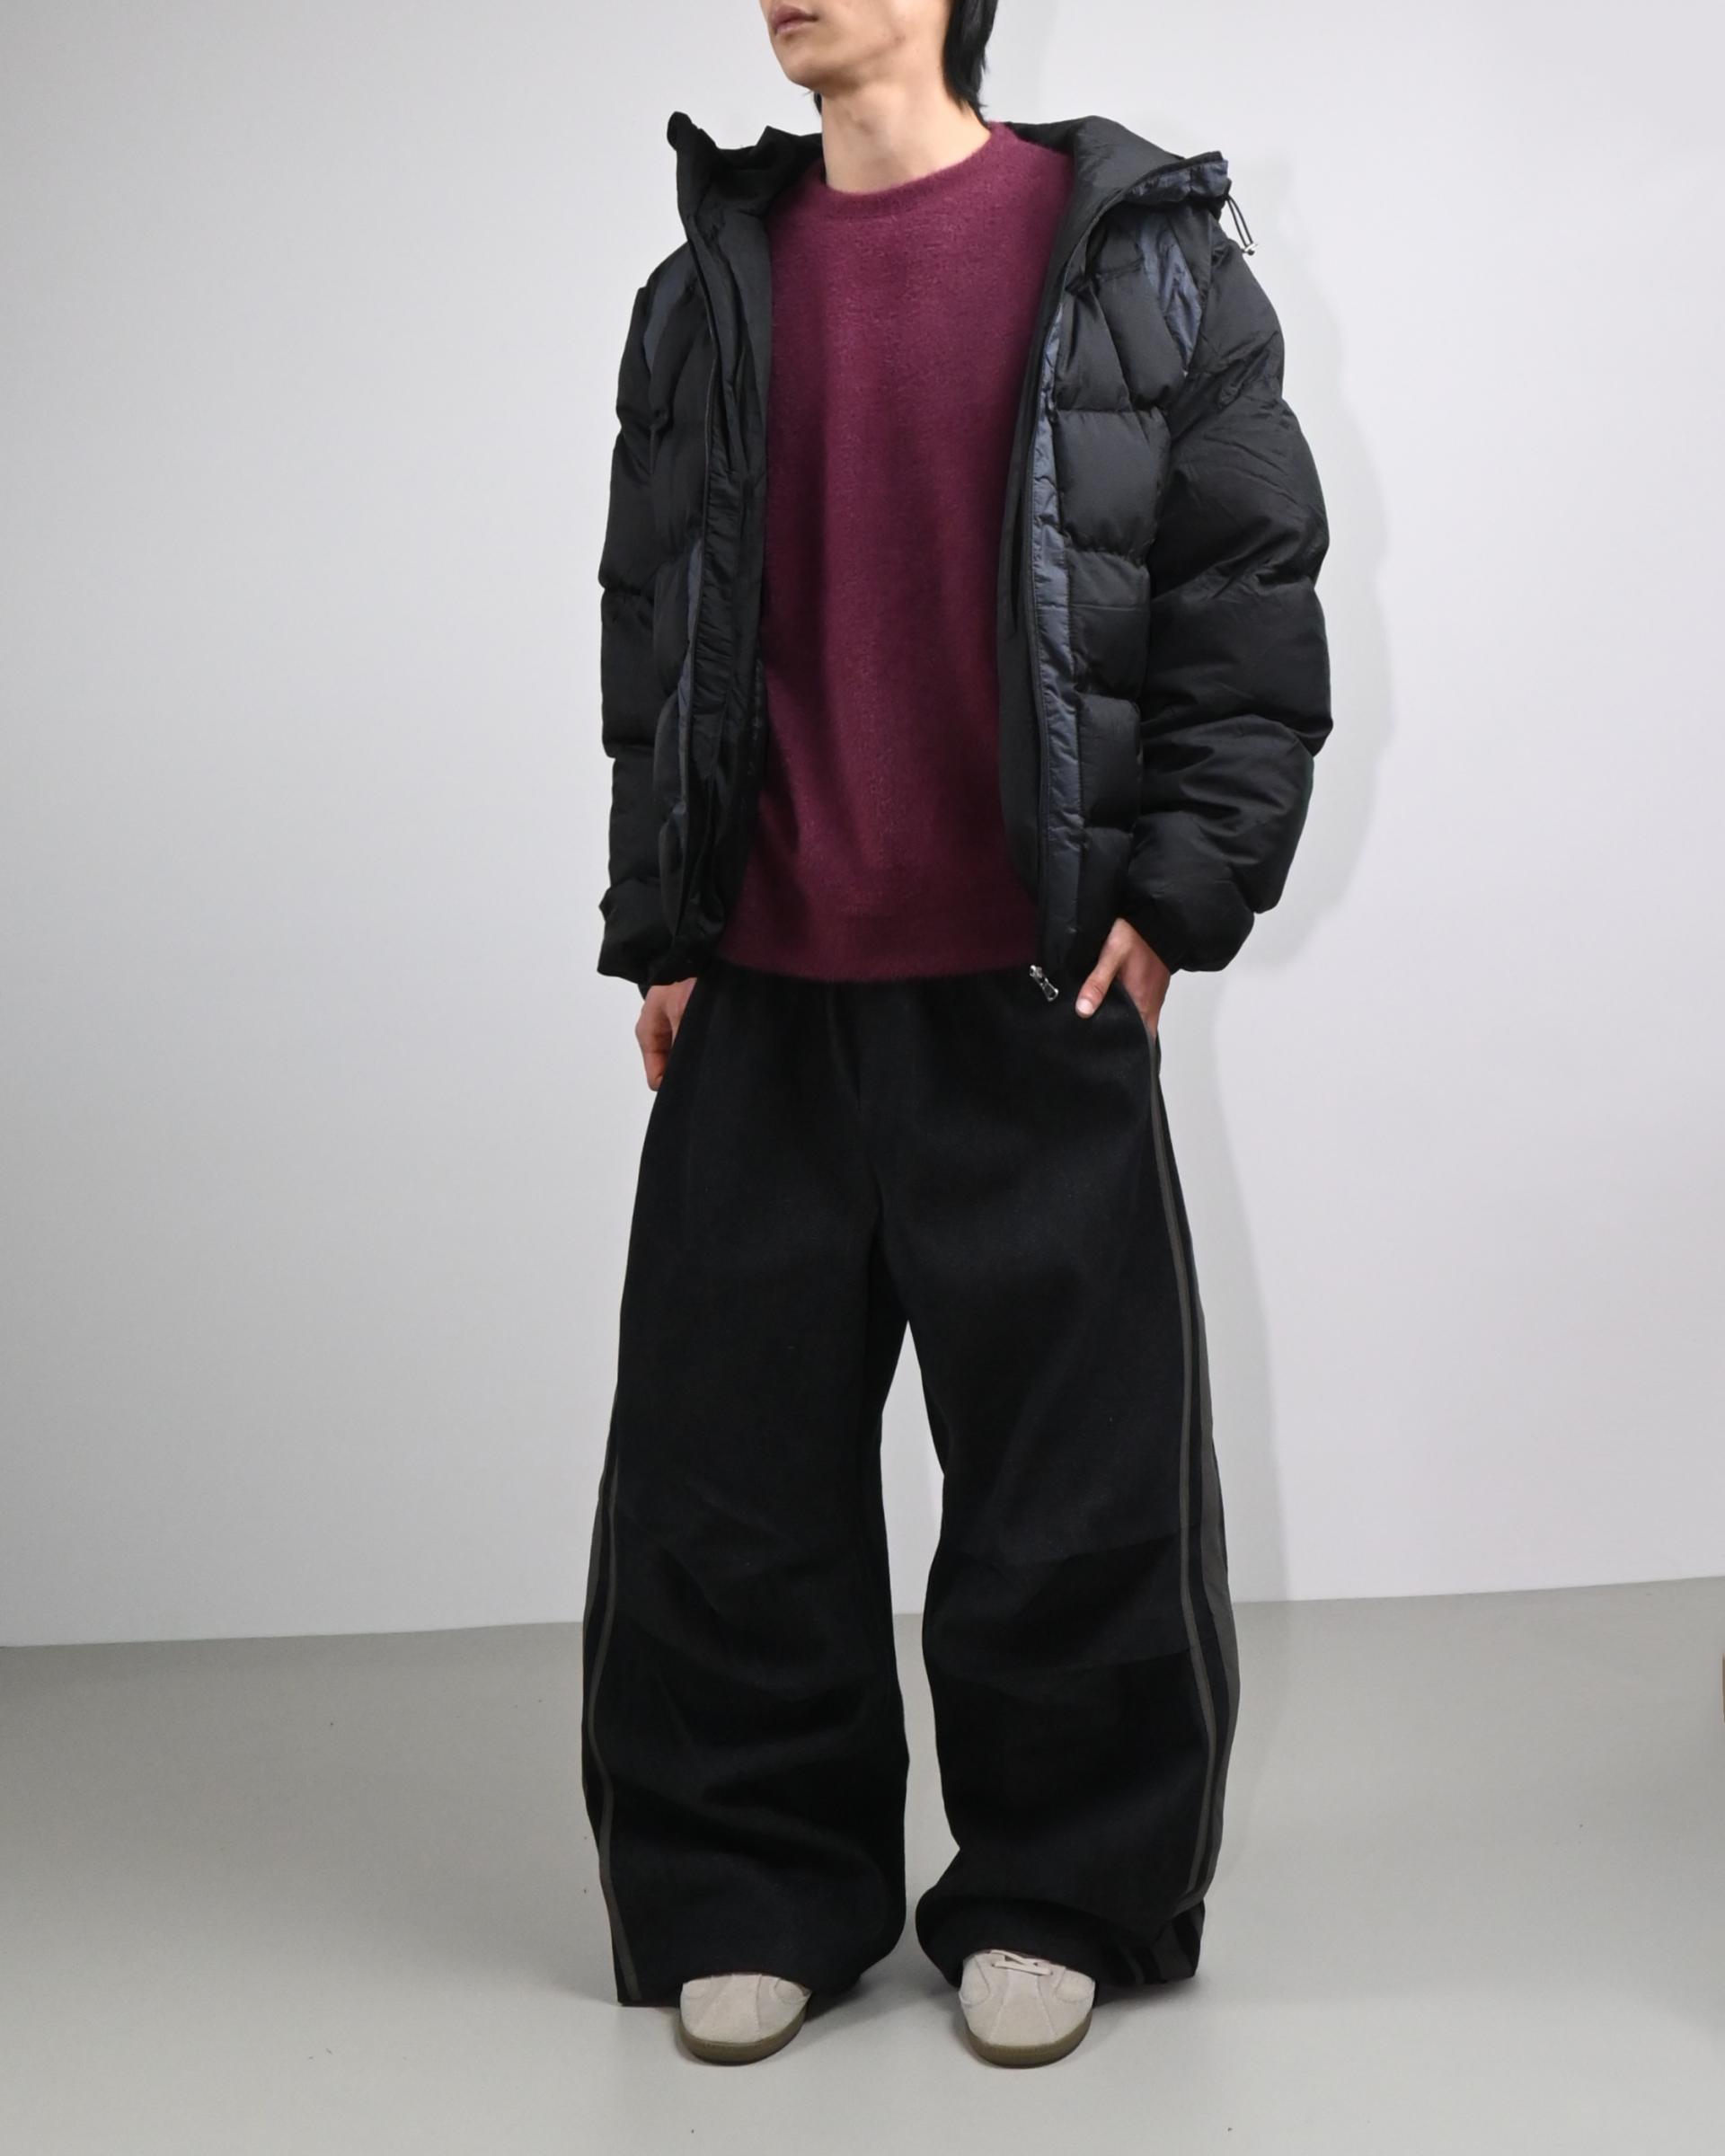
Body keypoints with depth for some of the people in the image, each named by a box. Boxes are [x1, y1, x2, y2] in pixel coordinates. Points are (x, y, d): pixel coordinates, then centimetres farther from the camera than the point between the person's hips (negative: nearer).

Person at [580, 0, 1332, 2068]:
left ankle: (1053, 1896, 19)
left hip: (1038, 986, -3)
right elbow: (650, 634, 15)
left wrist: (1175, 891, -8)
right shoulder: (709, 292, 12)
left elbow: (1250, 589, 0)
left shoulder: (1138, 257, 2)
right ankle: (753, 1894, 20)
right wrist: (657, 929, 8)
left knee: (1071, 1465, 3)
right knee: (730, 1457, 5)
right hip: (763, 992, 3)